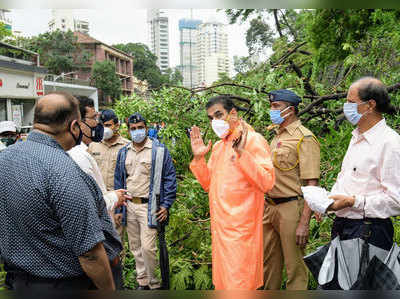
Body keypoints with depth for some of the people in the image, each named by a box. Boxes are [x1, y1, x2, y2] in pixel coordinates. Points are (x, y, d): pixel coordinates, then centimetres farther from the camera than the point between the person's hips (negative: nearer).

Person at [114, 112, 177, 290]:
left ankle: (153, 284, 9)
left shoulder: (159, 150, -3)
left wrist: (166, 205, -9)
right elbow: (118, 180, 17)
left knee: (147, 247, -10)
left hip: (149, 206, -5)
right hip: (129, 205, 5)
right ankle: (142, 281, 27)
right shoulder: (123, 153, 12)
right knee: (135, 247, 12)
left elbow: (170, 178, -4)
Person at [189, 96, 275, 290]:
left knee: (238, 283, -3)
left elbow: (267, 183, -20)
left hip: (241, 230, -8)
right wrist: (198, 157, 5)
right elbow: (208, 184, 19)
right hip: (219, 228, 8)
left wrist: (241, 153, -28)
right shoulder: (217, 146, 15)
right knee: (222, 281, 16)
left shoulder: (253, 140, -9)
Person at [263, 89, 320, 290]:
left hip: (291, 208, -8)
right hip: (269, 207, 8)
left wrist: (304, 223, -22)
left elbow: (312, 185, -17)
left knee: (294, 266, 3)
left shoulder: (304, 138, -12)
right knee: (269, 262, 19)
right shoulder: (276, 136, 15)